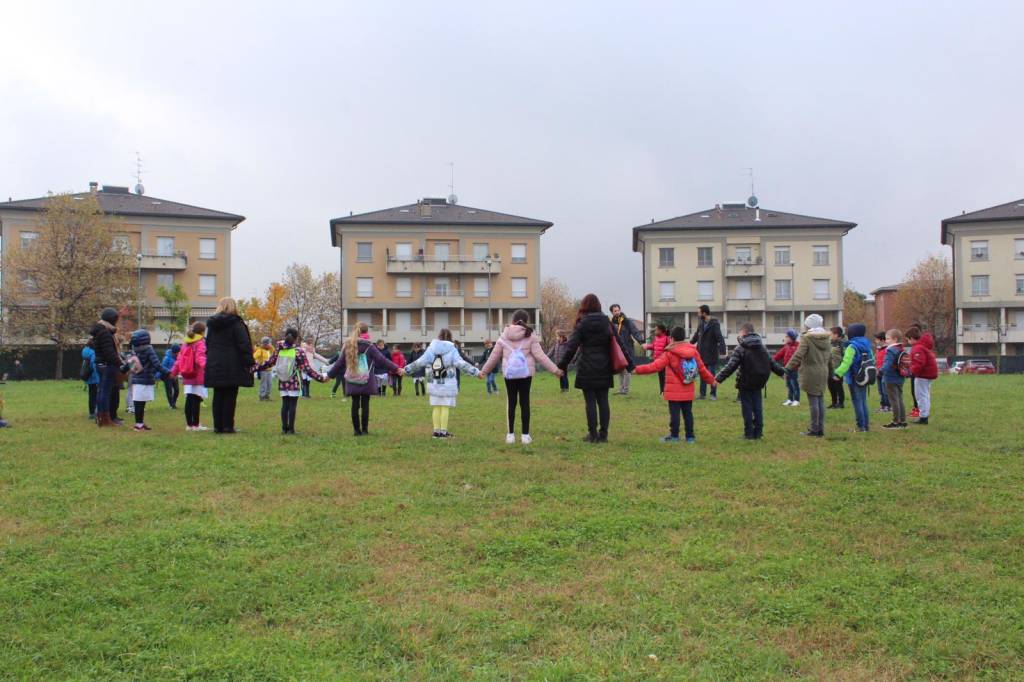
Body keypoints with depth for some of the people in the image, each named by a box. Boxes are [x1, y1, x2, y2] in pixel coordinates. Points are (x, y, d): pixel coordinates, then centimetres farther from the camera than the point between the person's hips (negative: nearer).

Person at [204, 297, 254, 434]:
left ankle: (218, 425, 9)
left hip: (214, 366, 5)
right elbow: (244, 345, -13)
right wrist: (249, 362, -11)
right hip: (232, 367, -5)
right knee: (230, 397, -1)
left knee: (218, 397, 10)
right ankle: (228, 426, -2)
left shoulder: (212, 324, 12)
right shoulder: (236, 323, -8)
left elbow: (208, 345, 17)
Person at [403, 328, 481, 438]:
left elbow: (419, 362, 2)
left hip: (434, 384, 3)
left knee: (436, 408, 11)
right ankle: (443, 431, 3)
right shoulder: (452, 350, -7)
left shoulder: (431, 349, 2)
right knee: (445, 408, 1)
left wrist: (406, 369, 12)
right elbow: (461, 364, -13)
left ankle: (436, 431, 13)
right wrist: (476, 372, -12)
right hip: (448, 384, -3)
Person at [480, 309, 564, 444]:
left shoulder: (504, 336, 3)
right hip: (525, 373, -1)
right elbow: (540, 356, -6)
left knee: (511, 402, 9)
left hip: (509, 373, 1)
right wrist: (555, 369, -2)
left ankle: (510, 434, 11)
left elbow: (494, 356, 9)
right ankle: (525, 435, 6)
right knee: (524, 402, 4)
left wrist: (484, 370, 20)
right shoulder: (530, 336, -3)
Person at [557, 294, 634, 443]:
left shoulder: (582, 324, -5)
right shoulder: (607, 323, 5)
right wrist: (629, 364, 8)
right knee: (603, 401, 8)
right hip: (604, 369, 3)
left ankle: (593, 434, 3)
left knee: (590, 402, 1)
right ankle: (603, 434, 10)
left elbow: (571, 347, -9)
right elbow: (620, 344, 5)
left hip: (587, 370, -3)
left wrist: (562, 365, -4)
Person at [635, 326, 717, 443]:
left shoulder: (669, 354, -10)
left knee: (674, 413, 1)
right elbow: (702, 368, 11)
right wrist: (711, 379, 25)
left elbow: (655, 366, -15)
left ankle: (674, 436, 6)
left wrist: (638, 369, -12)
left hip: (674, 390, -5)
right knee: (687, 412, 11)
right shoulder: (693, 351, 5)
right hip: (688, 390, 5)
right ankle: (690, 436, 15)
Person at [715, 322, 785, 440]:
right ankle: (758, 433, 15)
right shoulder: (762, 346, 7)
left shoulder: (740, 348, -13)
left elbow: (731, 366, -19)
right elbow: (771, 362, 12)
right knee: (757, 407, 12)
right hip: (758, 382, 5)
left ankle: (749, 434, 4)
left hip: (745, 383, -5)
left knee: (747, 408, 2)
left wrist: (718, 378, -20)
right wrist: (782, 372, 25)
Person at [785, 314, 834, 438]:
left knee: (813, 401, -3)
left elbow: (798, 356, -21)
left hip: (810, 373, -7)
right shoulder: (827, 338, 10)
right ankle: (820, 429, 15)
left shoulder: (807, 338, -12)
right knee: (820, 400, 11)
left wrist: (787, 368, -21)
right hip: (823, 373, 7)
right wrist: (830, 372, 26)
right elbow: (830, 358, 17)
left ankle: (814, 430, 1)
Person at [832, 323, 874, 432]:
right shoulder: (868, 346, 9)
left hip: (854, 378, -7)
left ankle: (861, 426, -1)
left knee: (857, 401, -2)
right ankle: (866, 424, 19)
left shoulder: (852, 347, -16)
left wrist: (838, 373, -30)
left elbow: (846, 362, -26)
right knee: (863, 401, 15)